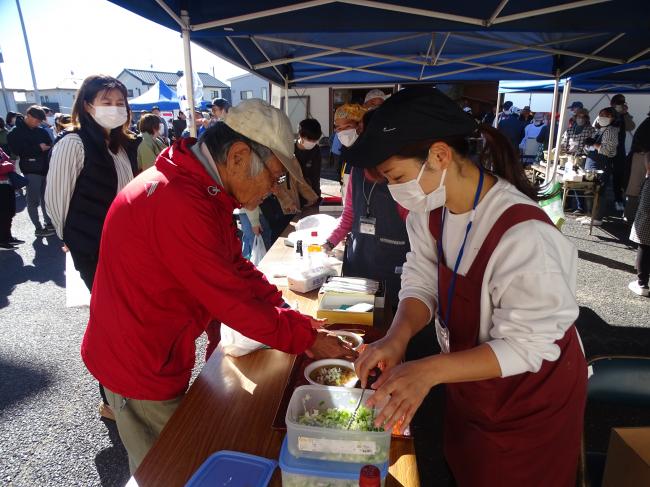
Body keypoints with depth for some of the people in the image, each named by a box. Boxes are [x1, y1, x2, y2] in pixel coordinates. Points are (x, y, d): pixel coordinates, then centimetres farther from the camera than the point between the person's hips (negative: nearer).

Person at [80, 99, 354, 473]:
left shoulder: (206, 192, 0)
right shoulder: (177, 203, -32)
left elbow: (239, 269, 3)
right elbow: (231, 300, -28)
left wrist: (294, 319, -5)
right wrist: (305, 338, -15)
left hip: (164, 353, 9)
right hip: (140, 365, -8)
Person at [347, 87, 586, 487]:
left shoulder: (524, 235, -36)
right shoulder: (431, 208, -12)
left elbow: (526, 346, -30)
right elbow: (422, 283, -8)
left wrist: (430, 370, -38)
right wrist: (397, 337, -27)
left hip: (531, 400, -6)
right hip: (468, 383, 6)